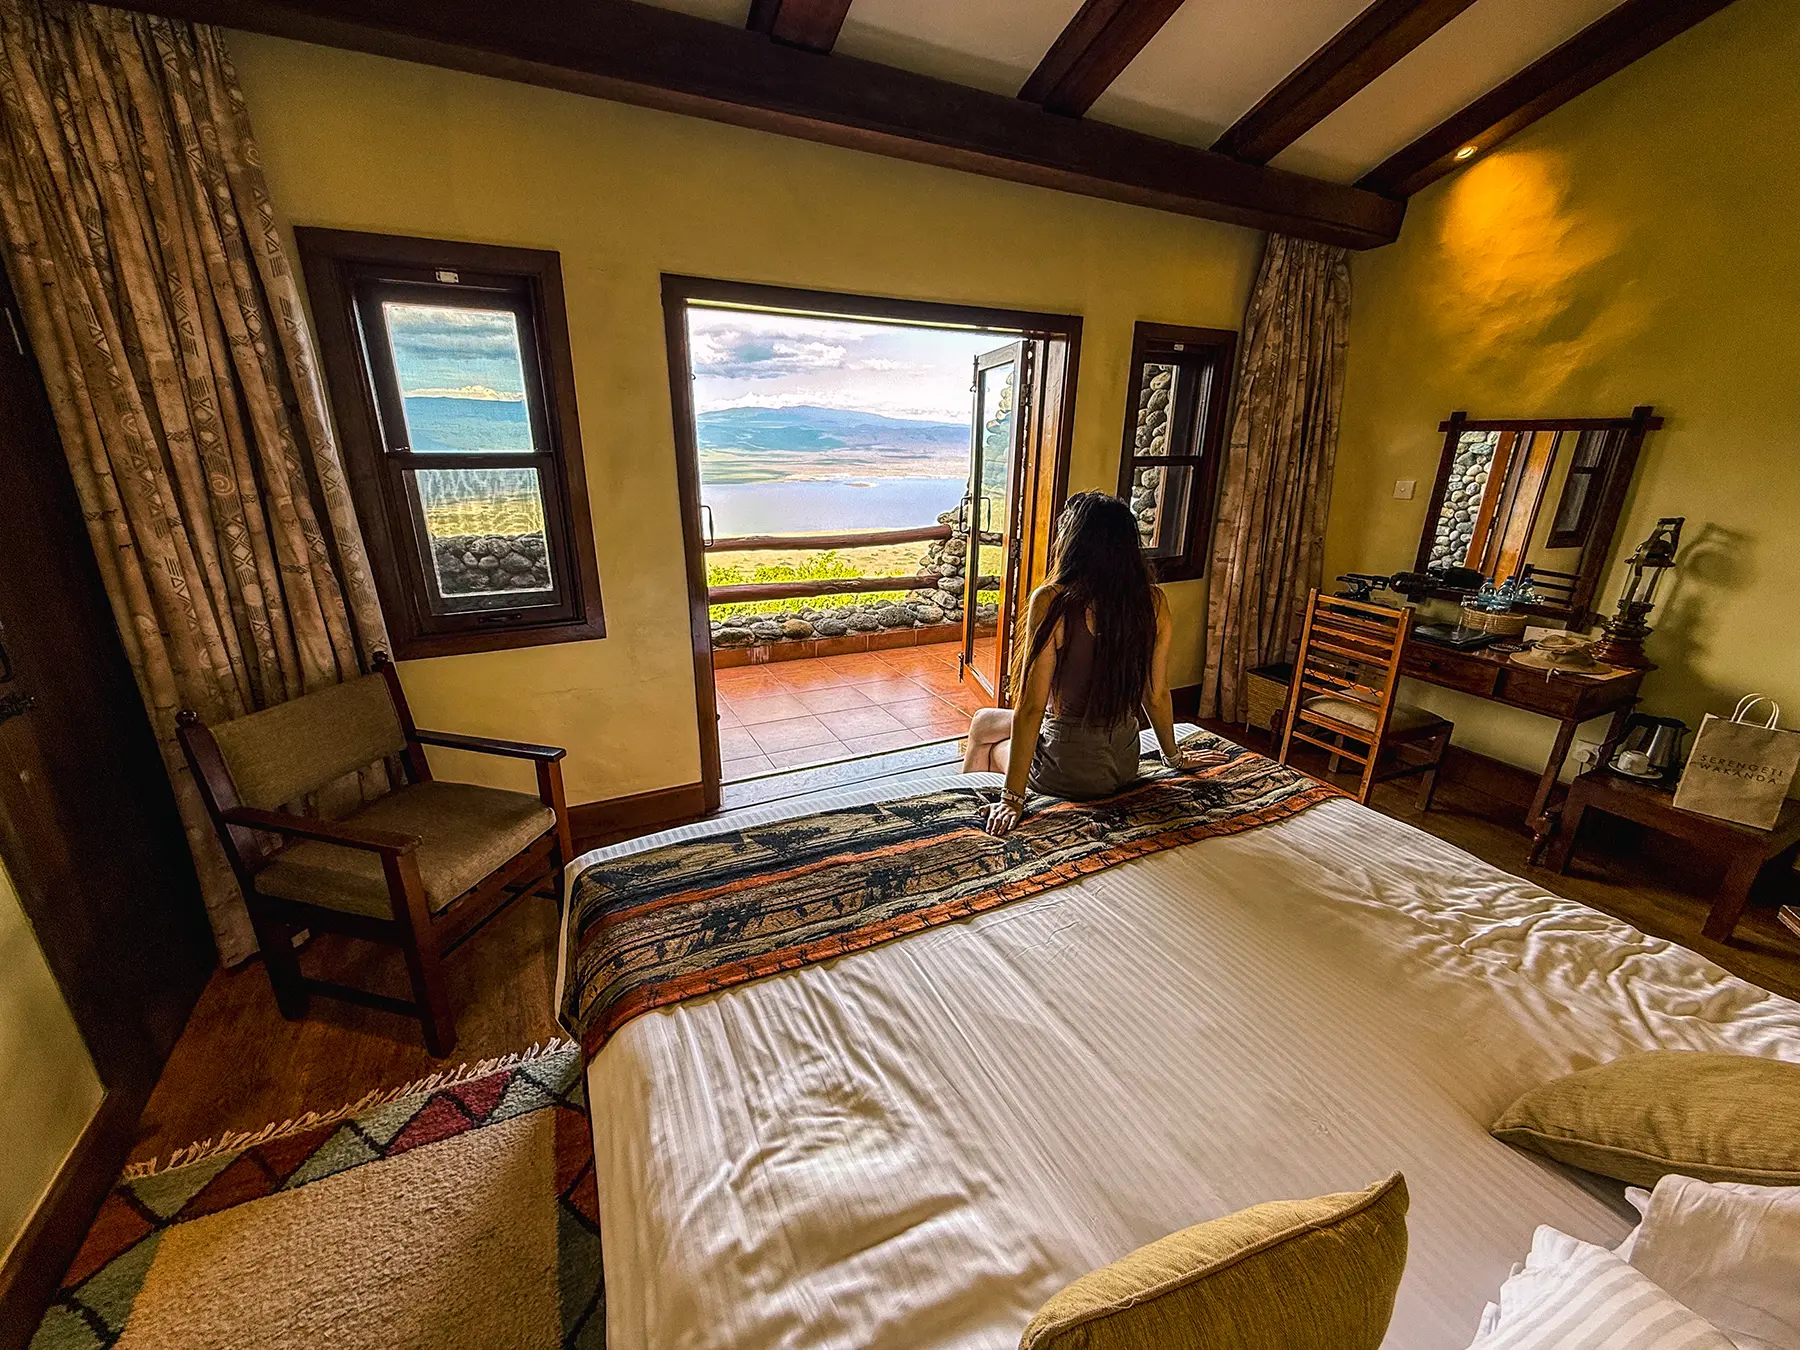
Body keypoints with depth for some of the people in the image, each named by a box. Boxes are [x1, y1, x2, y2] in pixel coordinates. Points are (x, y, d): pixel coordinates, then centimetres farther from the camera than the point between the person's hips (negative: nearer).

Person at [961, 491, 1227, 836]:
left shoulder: (1052, 601, -24)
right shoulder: (1153, 601, -7)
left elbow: (1031, 707, -23)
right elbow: (1157, 694, 2)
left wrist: (1013, 797, -17)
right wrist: (1174, 757, 19)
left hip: (1069, 771, -6)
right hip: (1125, 764, 6)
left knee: (983, 724, 25)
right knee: (985, 721, 27)